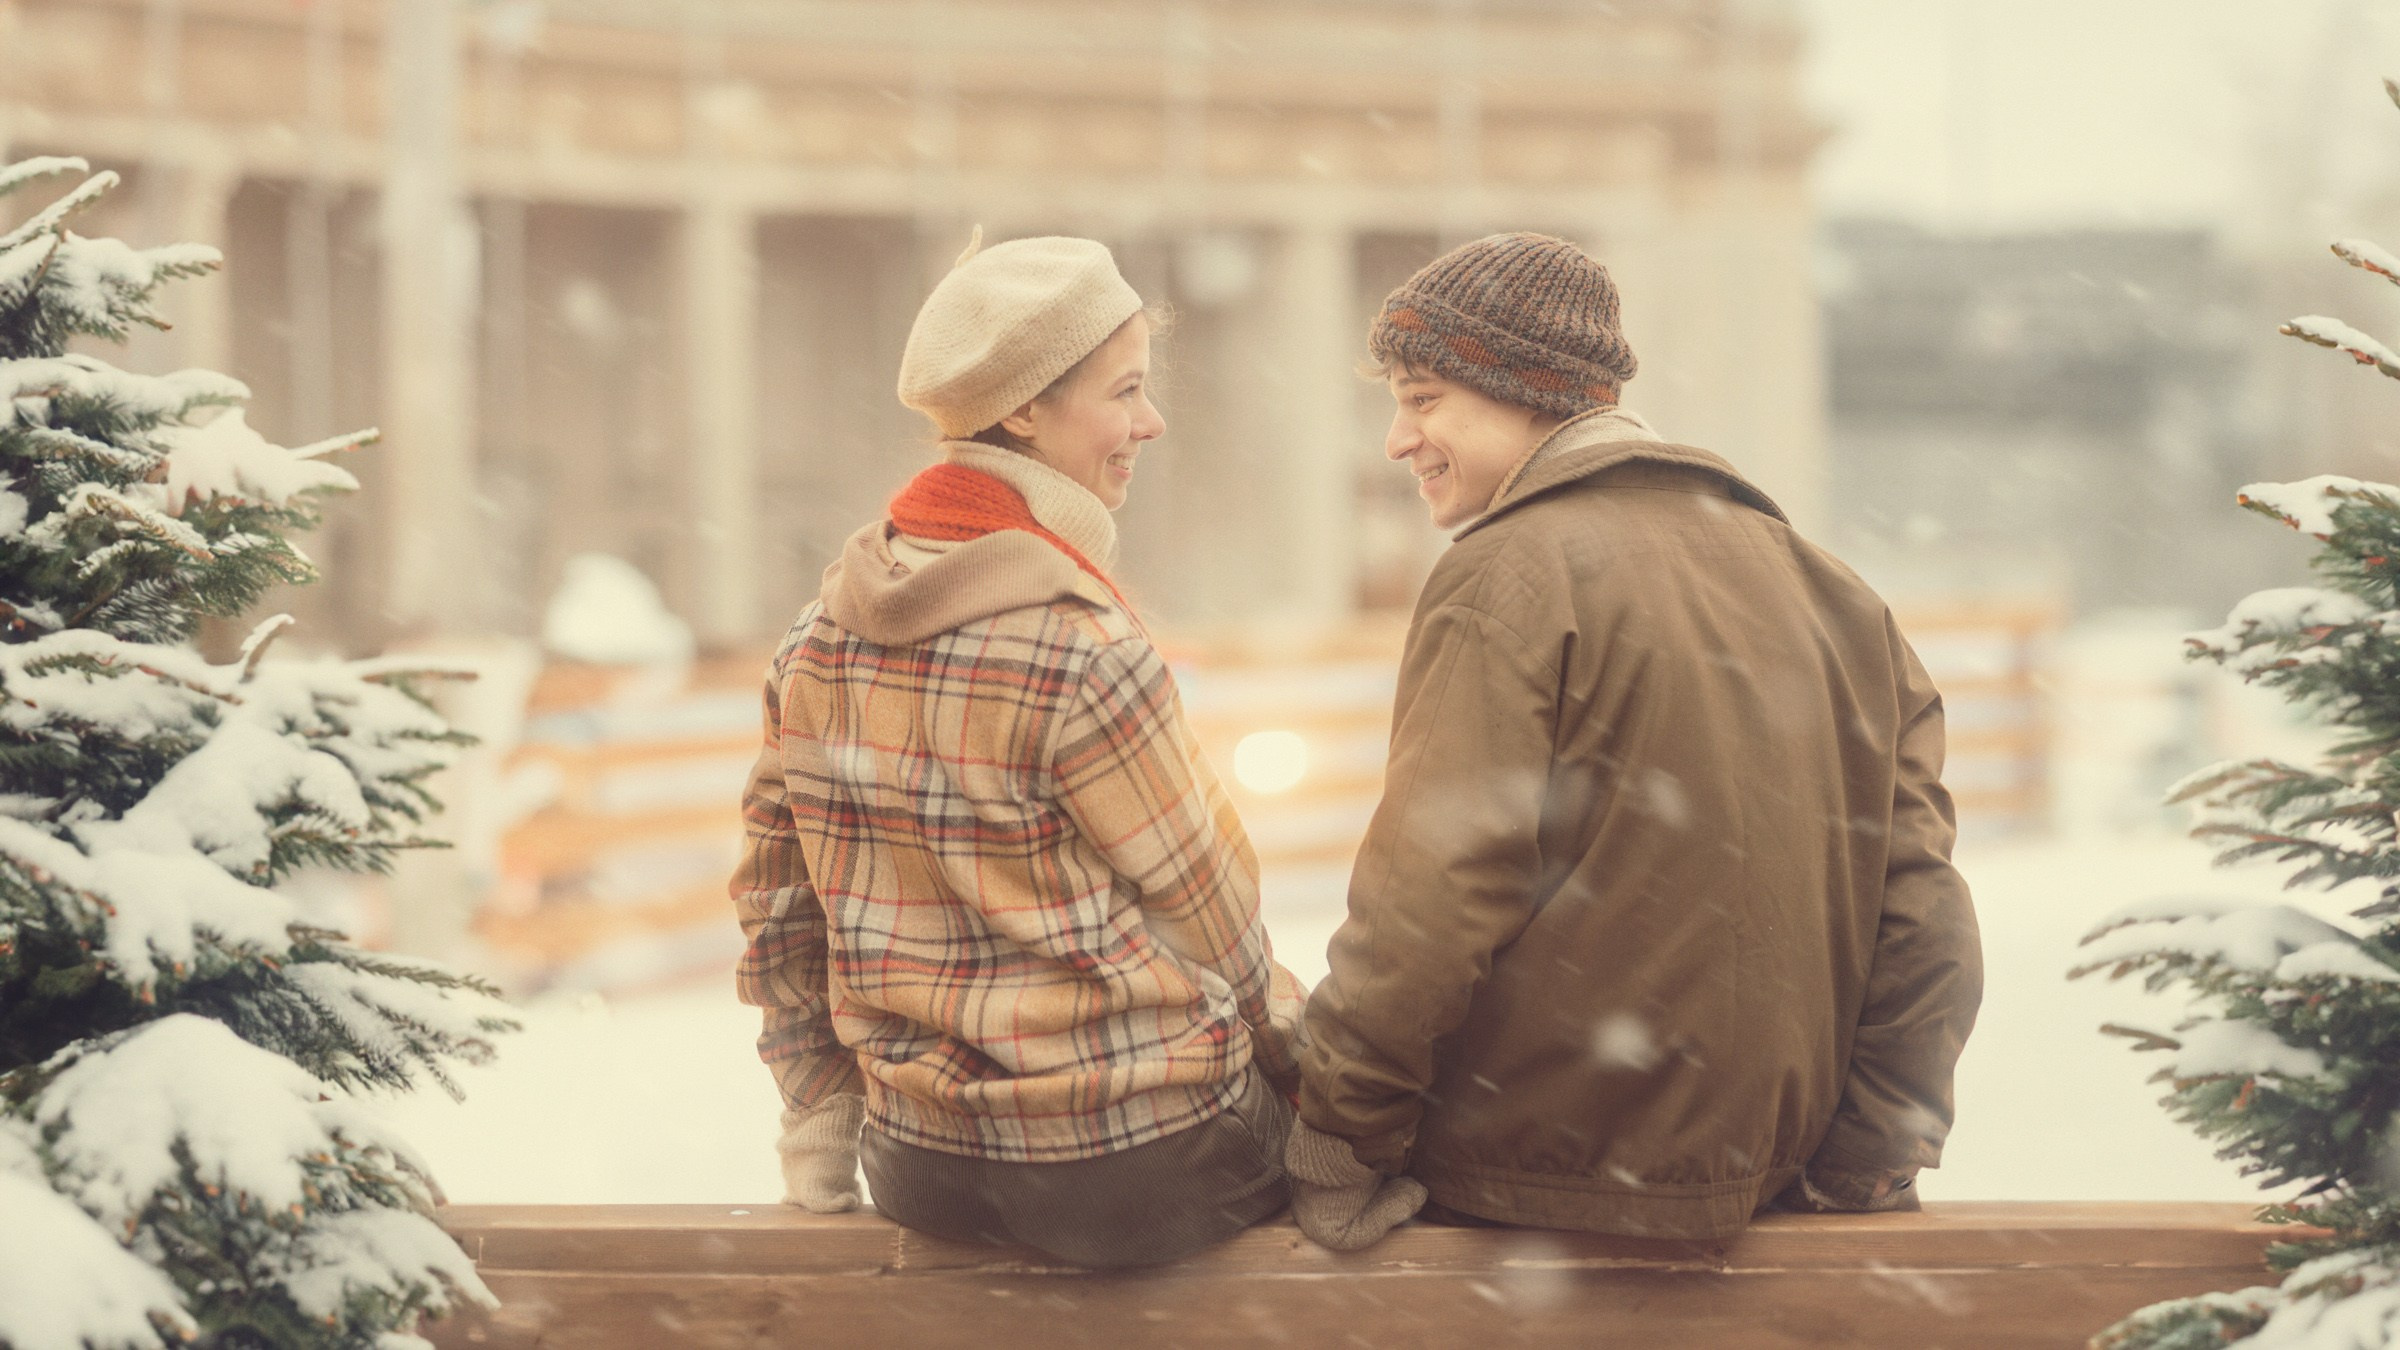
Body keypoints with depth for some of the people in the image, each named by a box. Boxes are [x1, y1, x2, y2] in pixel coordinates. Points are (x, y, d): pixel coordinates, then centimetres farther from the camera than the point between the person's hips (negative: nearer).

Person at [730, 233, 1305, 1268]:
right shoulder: (1079, 648, -19)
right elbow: (1202, 895, -7)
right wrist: (1283, 1026, 12)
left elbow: (776, 913, 9)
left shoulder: (822, 637, 3)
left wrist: (820, 1152, 17)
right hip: (1142, 1171, -8)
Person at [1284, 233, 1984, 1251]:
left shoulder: (1506, 581, -11)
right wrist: (1873, 1157, 12)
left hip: (1539, 1169, -8)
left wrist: (1339, 1151, -8)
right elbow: (1920, 912, 9)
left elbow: (1424, 907, -16)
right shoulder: (1804, 572, 11)